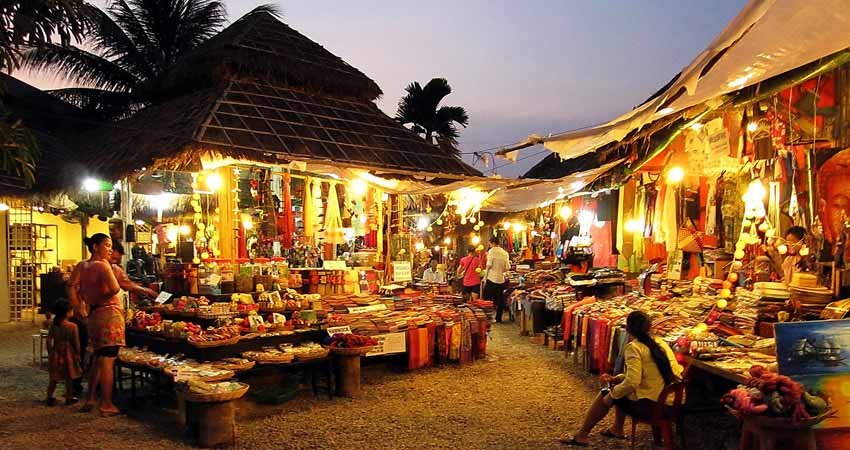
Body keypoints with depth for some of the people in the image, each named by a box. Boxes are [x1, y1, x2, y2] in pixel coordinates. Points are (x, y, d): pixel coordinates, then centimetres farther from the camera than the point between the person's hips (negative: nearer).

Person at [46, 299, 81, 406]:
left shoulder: (53, 326, -3)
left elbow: (49, 341, 1)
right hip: (68, 353, -4)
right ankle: (69, 398, 15)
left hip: (55, 354, 4)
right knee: (69, 377, 8)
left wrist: (49, 353, 13)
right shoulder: (72, 326, -15)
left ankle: (49, 397, 21)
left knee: (54, 377, 15)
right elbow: (76, 342, -12)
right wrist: (77, 354, 0)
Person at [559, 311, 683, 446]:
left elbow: (632, 383, -23)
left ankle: (581, 436, 21)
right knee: (619, 386, 27)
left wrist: (612, 394, -6)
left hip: (650, 404, -8)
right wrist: (616, 379, 14)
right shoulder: (660, 342, 10)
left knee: (605, 395, 12)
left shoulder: (634, 347, -15)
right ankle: (617, 430, 35)